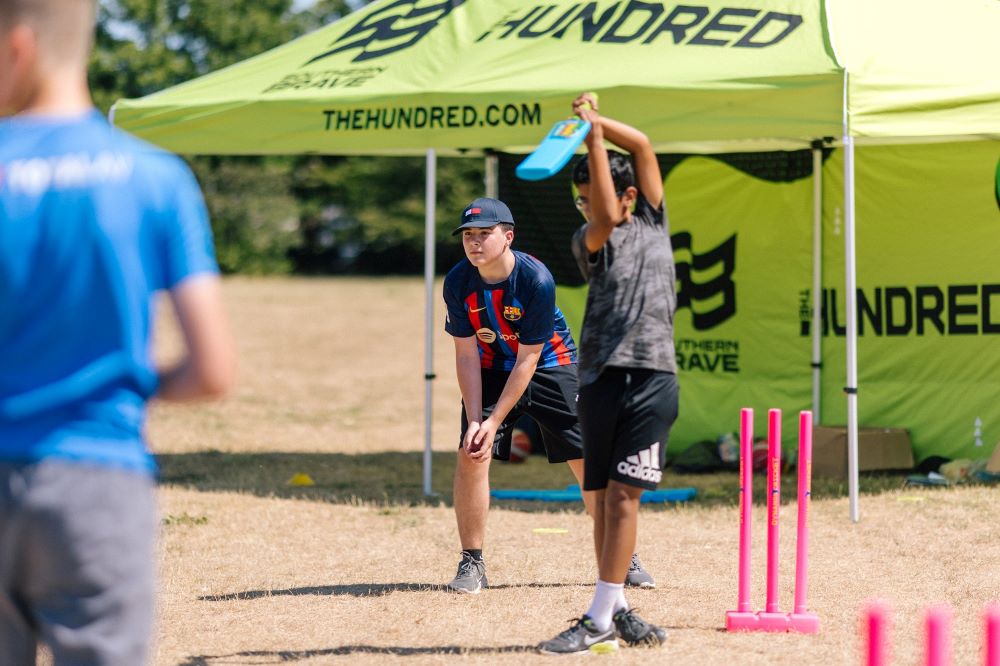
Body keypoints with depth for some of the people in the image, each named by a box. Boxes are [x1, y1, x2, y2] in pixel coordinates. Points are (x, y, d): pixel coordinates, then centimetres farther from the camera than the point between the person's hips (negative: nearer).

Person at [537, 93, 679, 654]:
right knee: (603, 497, 5)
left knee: (623, 495, -8)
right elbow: (606, 219, -13)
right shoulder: (589, 240, 9)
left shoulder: (653, 223, 12)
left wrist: (599, 122, -3)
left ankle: (601, 618, -10)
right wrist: (592, 135, -16)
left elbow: (643, 145, 6)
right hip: (601, 376, 2)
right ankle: (618, 608, 15)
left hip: (653, 374, -2)